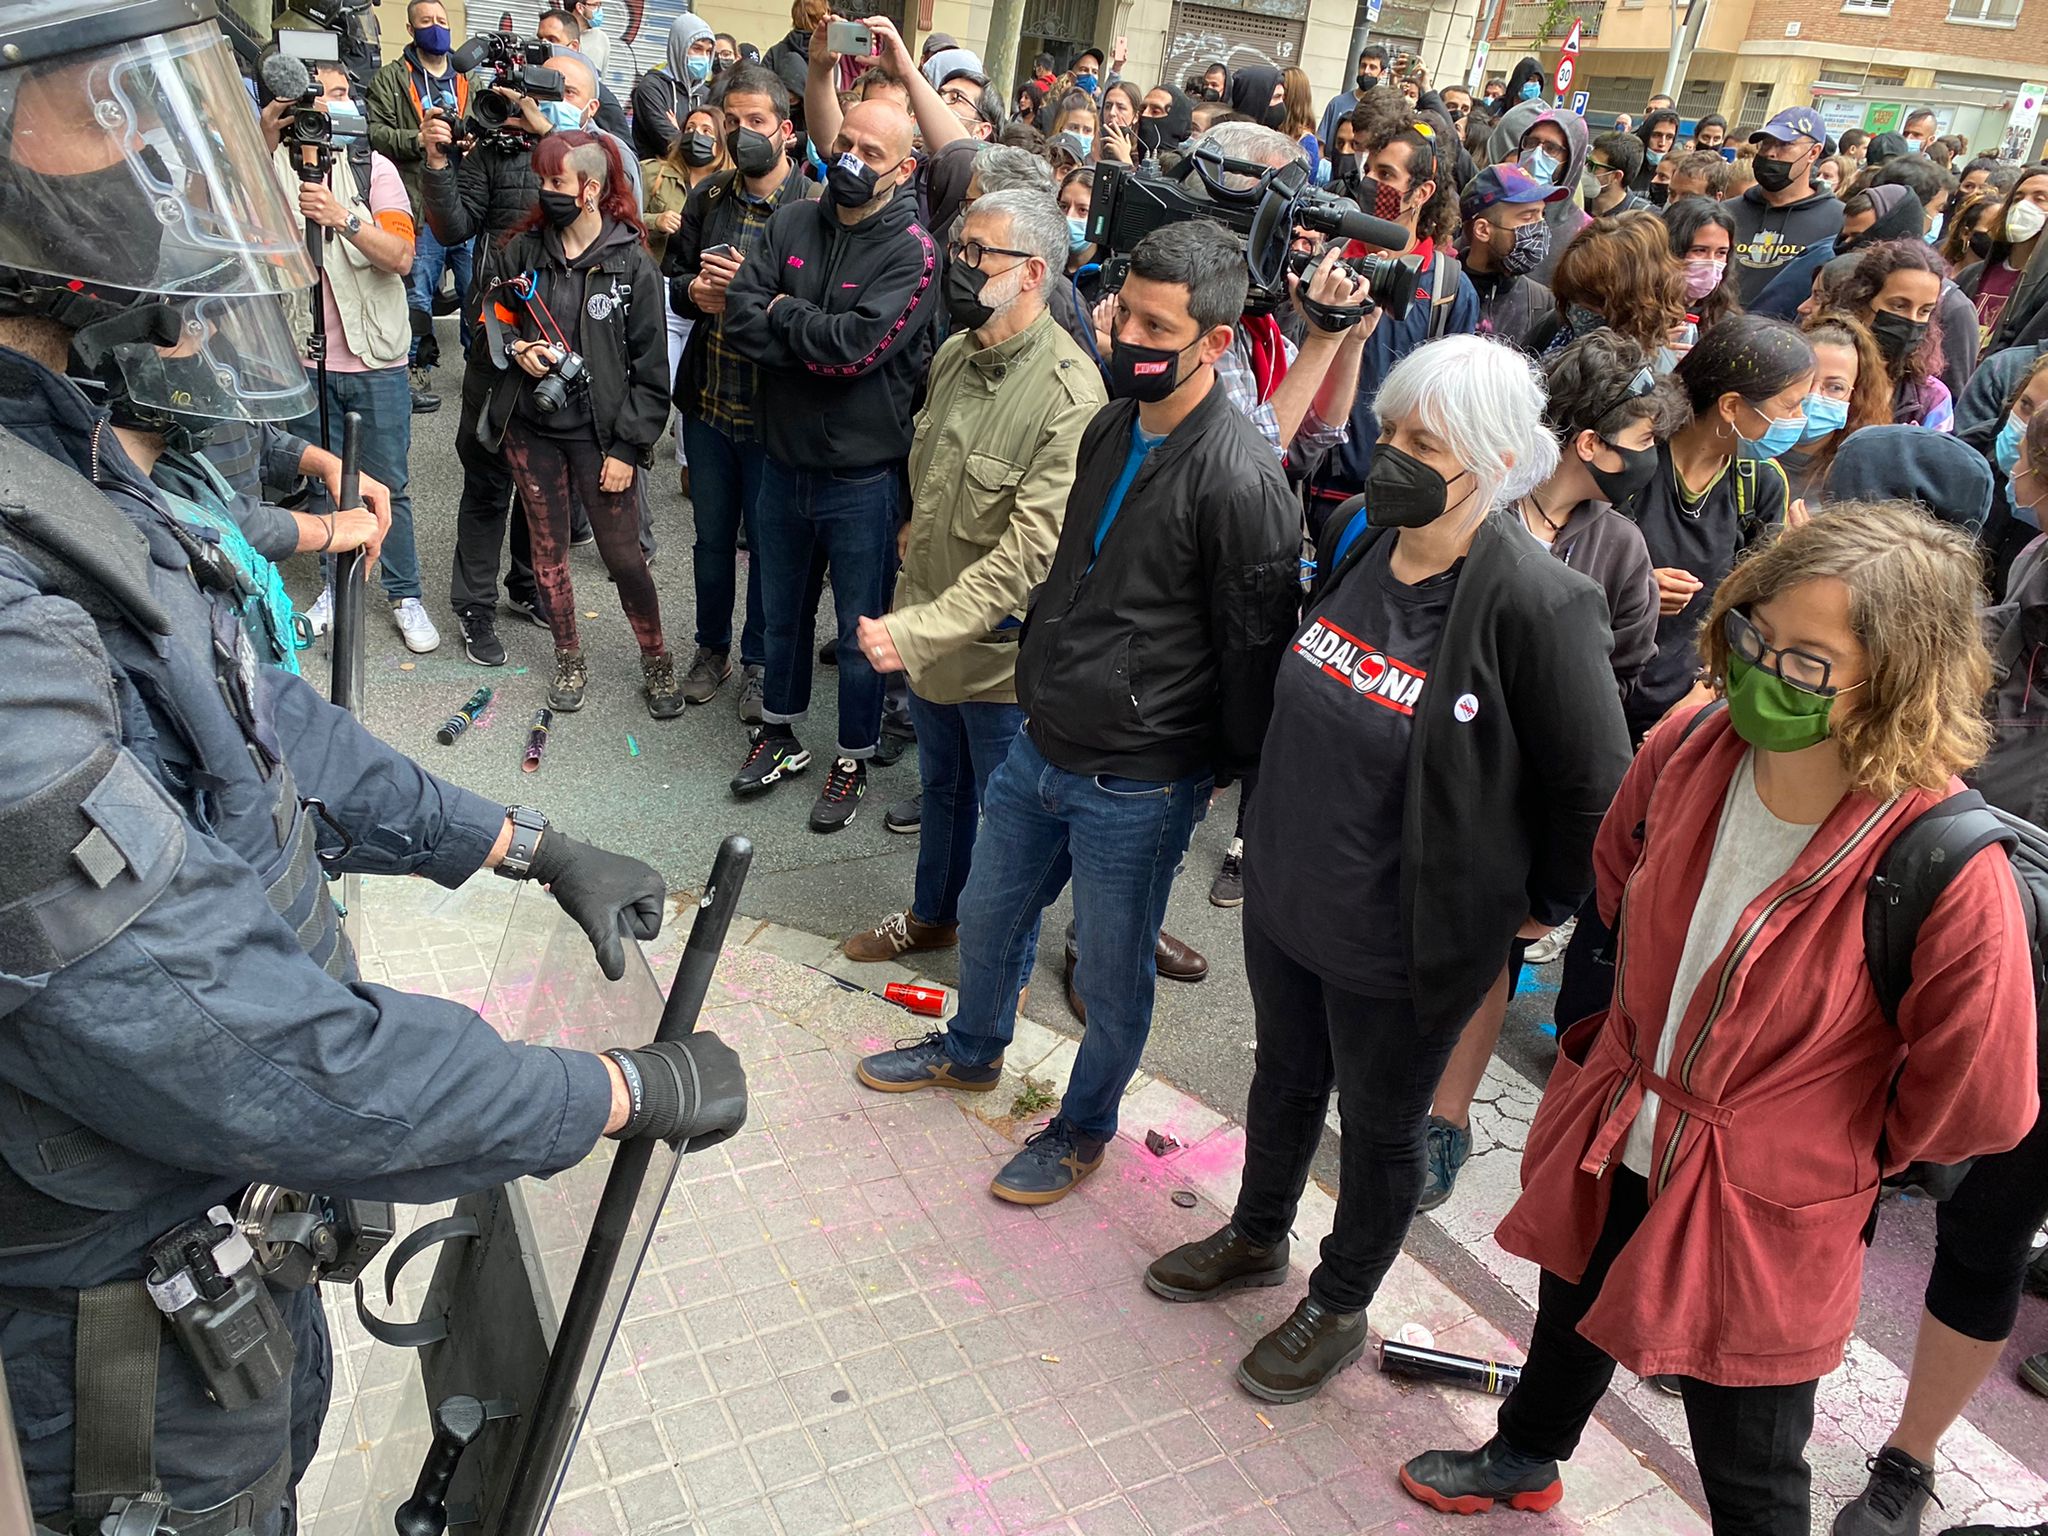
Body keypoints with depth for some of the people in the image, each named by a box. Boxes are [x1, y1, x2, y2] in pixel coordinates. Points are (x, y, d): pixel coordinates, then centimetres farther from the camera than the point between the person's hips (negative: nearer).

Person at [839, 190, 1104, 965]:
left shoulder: (1069, 397, -25)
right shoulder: (954, 355, 1)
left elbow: (1029, 555, -30)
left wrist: (916, 632, -33)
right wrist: (908, 608, 14)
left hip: (1003, 655, -7)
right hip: (927, 634, 7)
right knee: (940, 789, 27)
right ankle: (933, 915, 52)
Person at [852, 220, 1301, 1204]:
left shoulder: (1240, 478, -24)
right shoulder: (1109, 427, 3)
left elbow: (1256, 646, -17)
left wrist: (1225, 773, -7)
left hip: (1137, 784, -8)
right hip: (1042, 745, 8)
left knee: (1111, 978, 13)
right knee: (988, 914, 25)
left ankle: (1084, 1128, 39)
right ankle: (972, 1051, 53)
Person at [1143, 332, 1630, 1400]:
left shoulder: (1536, 606, -26)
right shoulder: (1354, 539, -4)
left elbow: (1596, 791, -17)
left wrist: (1543, 907, -6)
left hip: (1404, 939, -6)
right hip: (1284, 896, 7)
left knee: (1380, 1126, 18)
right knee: (1285, 1074, 27)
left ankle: (1339, 1308, 43)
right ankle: (1255, 1239, 54)